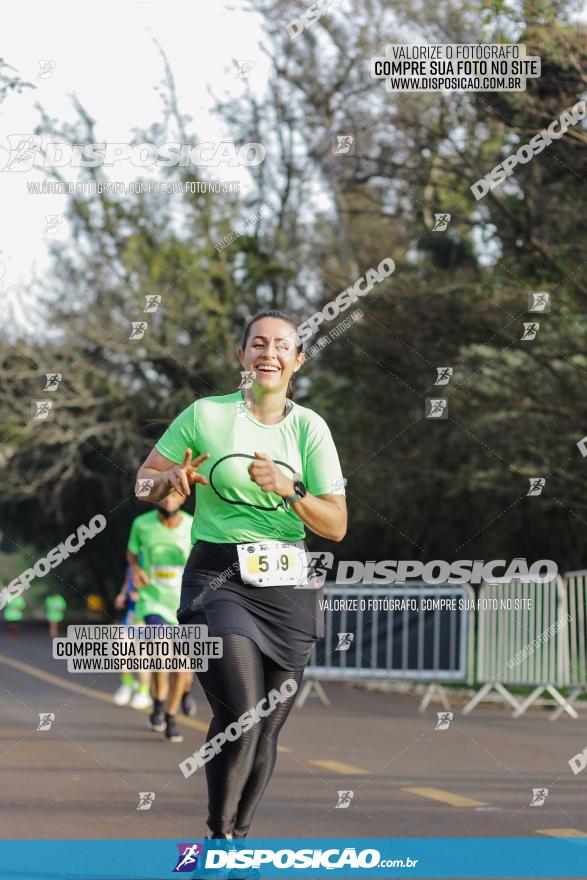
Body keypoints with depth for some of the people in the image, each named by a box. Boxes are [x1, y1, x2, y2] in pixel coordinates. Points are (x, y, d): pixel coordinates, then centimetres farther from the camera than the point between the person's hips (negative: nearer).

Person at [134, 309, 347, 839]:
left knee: (267, 728, 3)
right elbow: (144, 483, 11)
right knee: (240, 709, -22)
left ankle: (239, 834, 23)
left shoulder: (310, 427, 6)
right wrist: (174, 478, -11)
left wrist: (289, 489, -15)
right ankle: (218, 836, -8)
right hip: (219, 578, -3)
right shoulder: (205, 415, 2)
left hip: (288, 585, 3)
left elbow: (336, 526, 2)